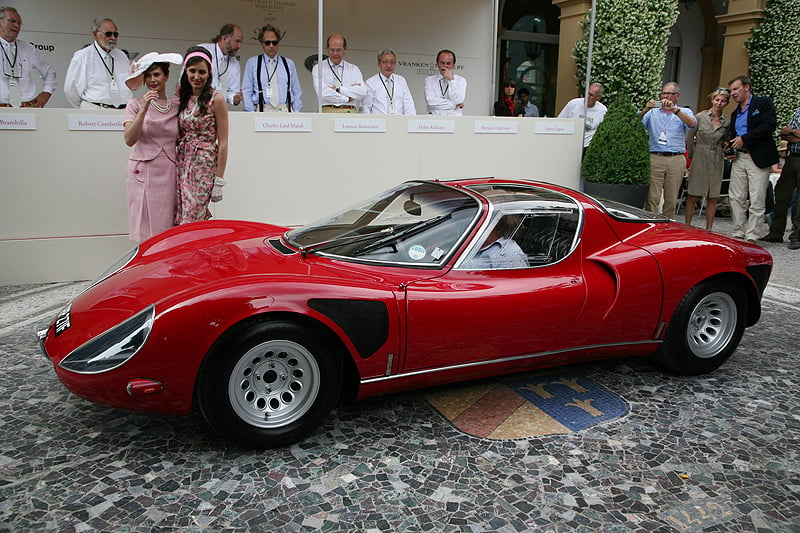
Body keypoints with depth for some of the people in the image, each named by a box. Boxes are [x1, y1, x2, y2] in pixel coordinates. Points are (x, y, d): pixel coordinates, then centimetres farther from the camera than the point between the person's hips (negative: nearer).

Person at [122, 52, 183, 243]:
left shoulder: (177, 105, 11)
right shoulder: (136, 104, 3)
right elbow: (129, 140, -10)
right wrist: (144, 110, -16)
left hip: (170, 174, 2)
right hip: (144, 174, -2)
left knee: (167, 229, 2)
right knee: (146, 232, -2)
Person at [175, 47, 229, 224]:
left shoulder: (215, 99, -6)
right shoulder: (182, 98, 11)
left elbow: (223, 143, -9)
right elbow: (178, 137, 16)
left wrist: (219, 180, -13)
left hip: (205, 165, -6)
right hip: (182, 165, 6)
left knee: (192, 222, -7)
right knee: (179, 222, 4)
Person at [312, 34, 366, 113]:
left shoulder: (354, 69, 16)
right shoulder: (318, 68, 8)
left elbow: (362, 91, -1)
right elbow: (323, 93, -8)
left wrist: (338, 89, -8)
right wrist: (347, 99, -6)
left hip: (350, 113, 2)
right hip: (329, 112, -2)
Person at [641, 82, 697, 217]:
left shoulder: (684, 112, 14)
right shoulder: (653, 112, 16)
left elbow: (692, 124, -8)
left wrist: (674, 109, -19)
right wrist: (646, 109, -18)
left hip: (676, 160, 1)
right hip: (655, 158, -1)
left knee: (671, 199, 3)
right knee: (652, 197, -8)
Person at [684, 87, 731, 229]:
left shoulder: (727, 122, 5)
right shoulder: (700, 117, -2)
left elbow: (725, 142, 19)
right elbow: (690, 137, 4)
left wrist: (727, 148, 3)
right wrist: (693, 154, 6)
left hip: (717, 162, 3)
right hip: (699, 161, -3)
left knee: (712, 198, 5)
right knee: (693, 196, -2)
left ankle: (709, 229, 12)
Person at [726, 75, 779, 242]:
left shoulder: (763, 103, 0)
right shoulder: (735, 113, 21)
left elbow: (770, 125, -13)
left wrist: (744, 139, -14)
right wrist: (731, 149, 6)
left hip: (758, 158, -7)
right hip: (739, 158, 7)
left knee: (757, 200, -6)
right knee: (736, 197, 4)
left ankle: (751, 237, -3)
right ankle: (737, 233, 12)